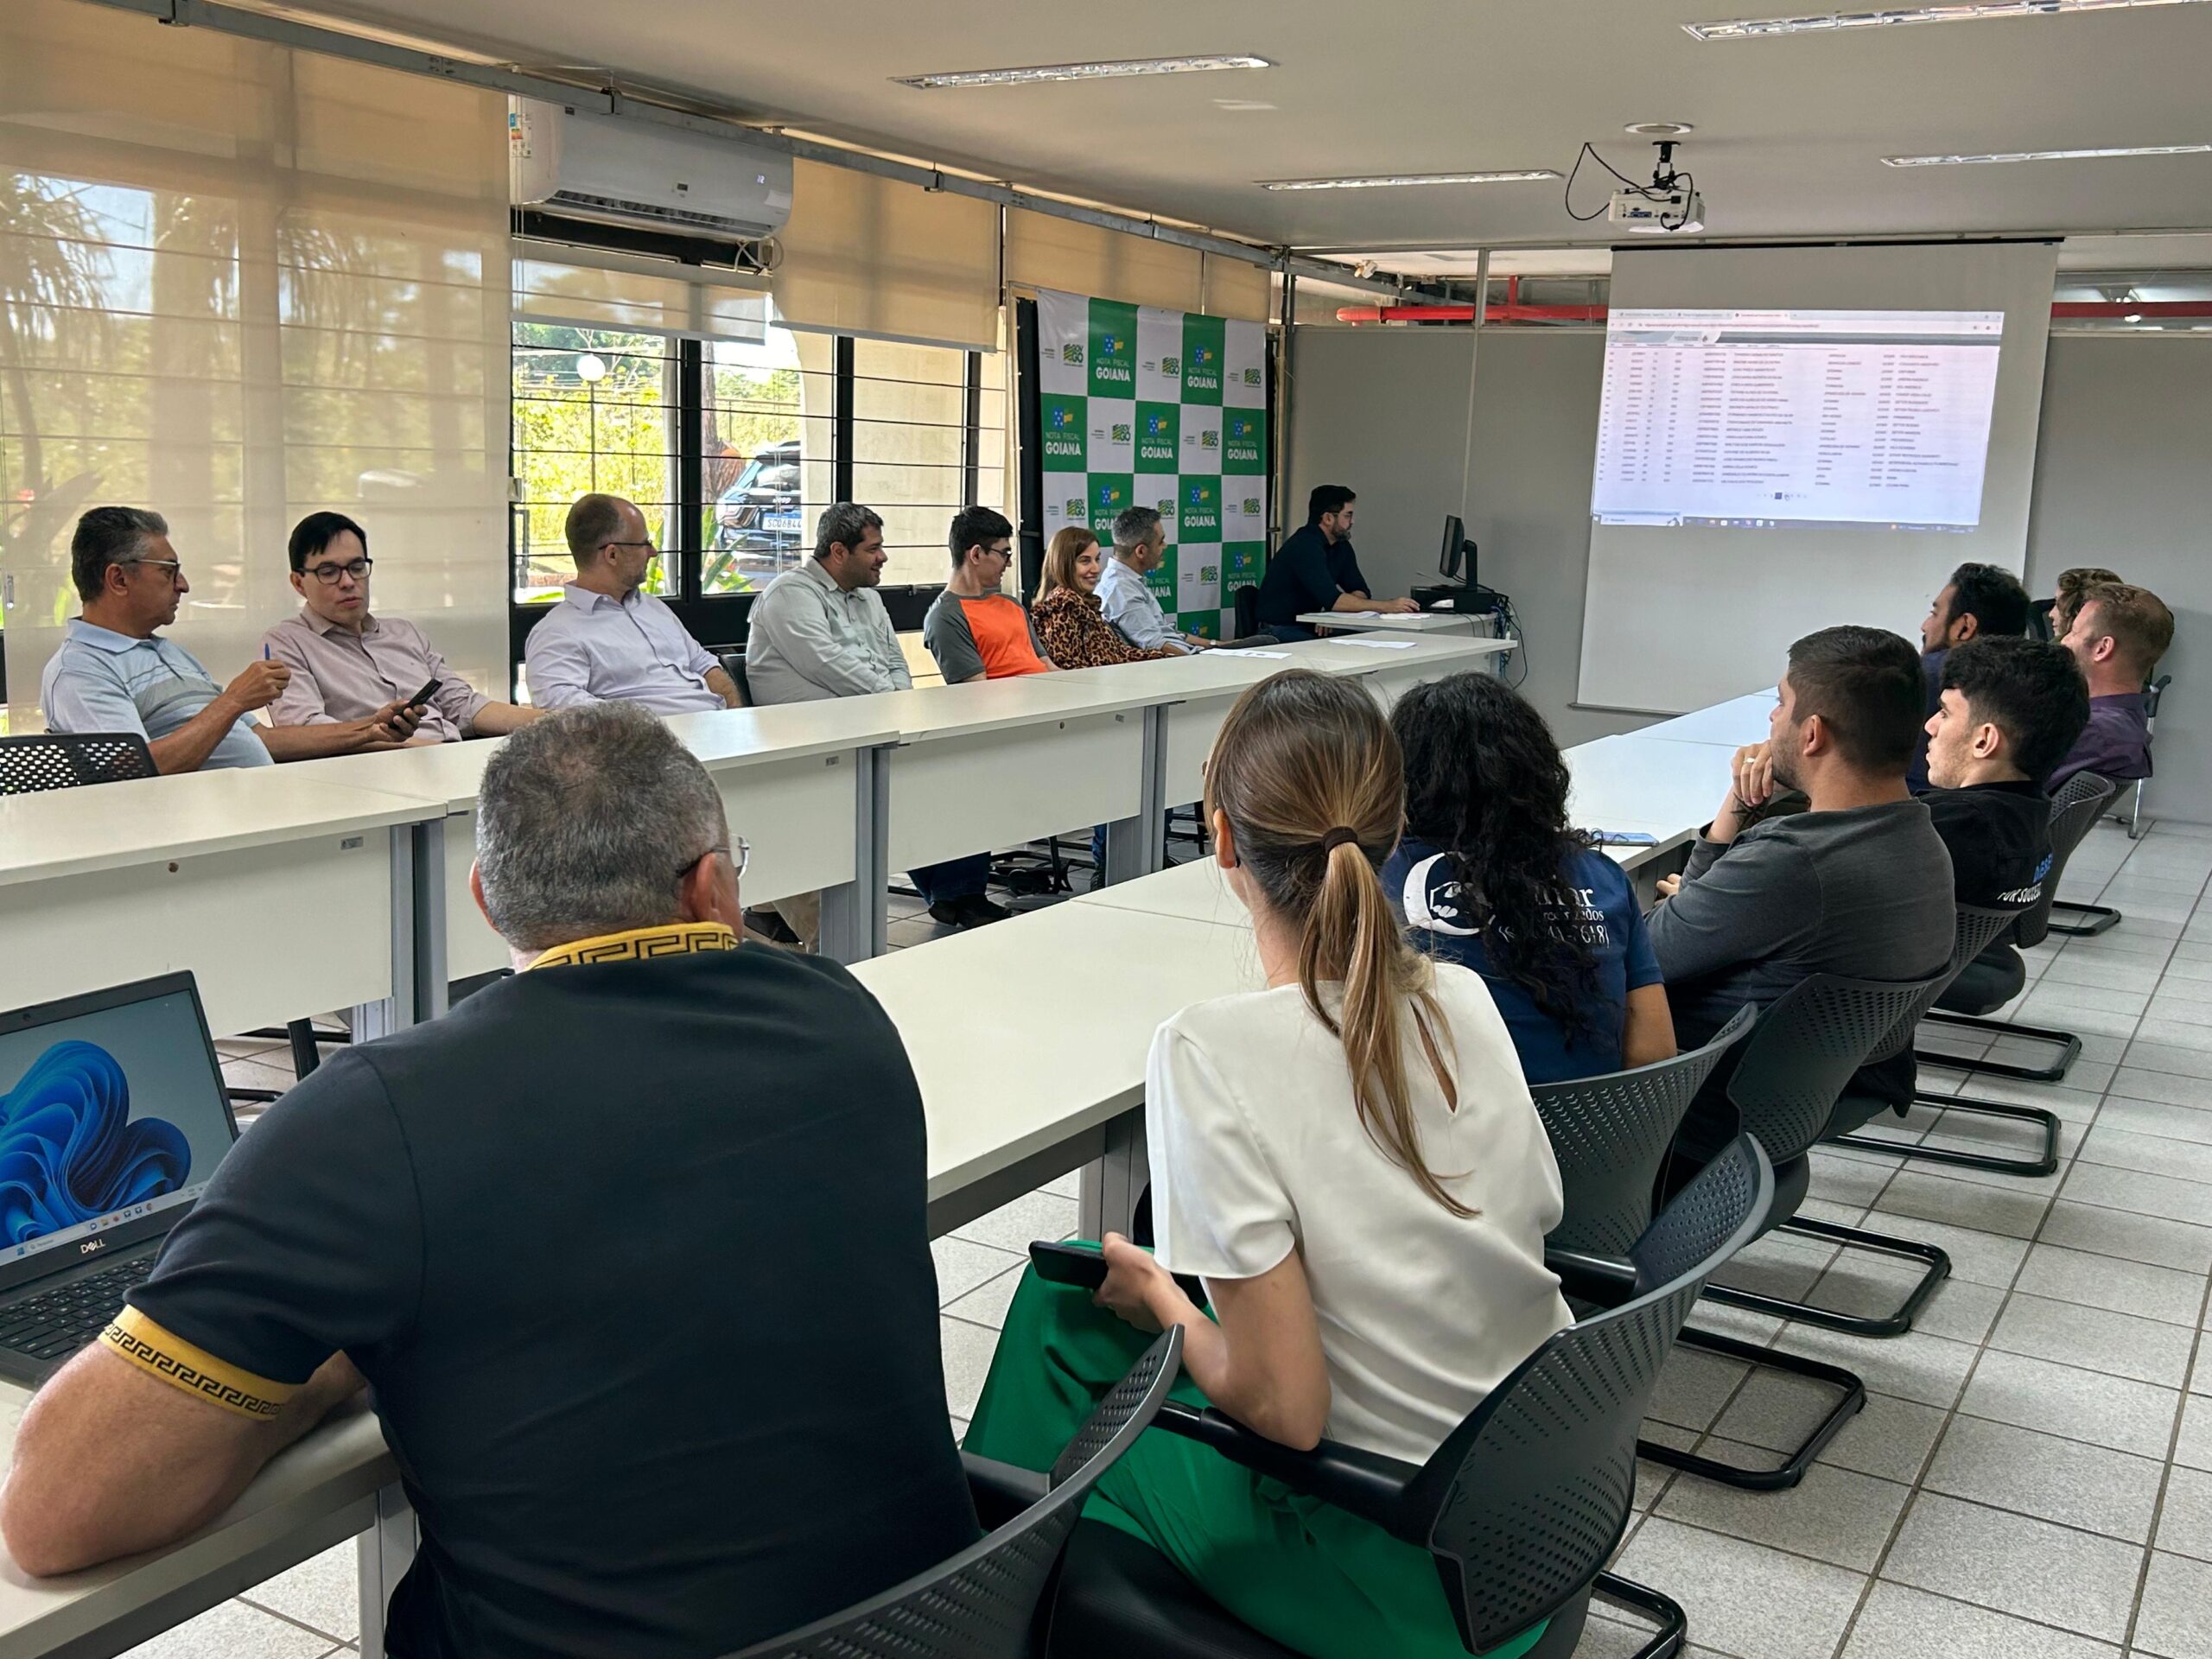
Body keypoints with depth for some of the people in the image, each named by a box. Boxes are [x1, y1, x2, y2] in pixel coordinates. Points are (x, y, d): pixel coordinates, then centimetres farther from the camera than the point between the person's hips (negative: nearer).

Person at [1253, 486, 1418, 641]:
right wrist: (1387, 606, -29)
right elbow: (1332, 600, -29)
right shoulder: (1305, 547, -21)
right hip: (1280, 630, -8)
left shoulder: (1342, 546, 8)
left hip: (1309, 627, 8)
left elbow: (1359, 591, 6)